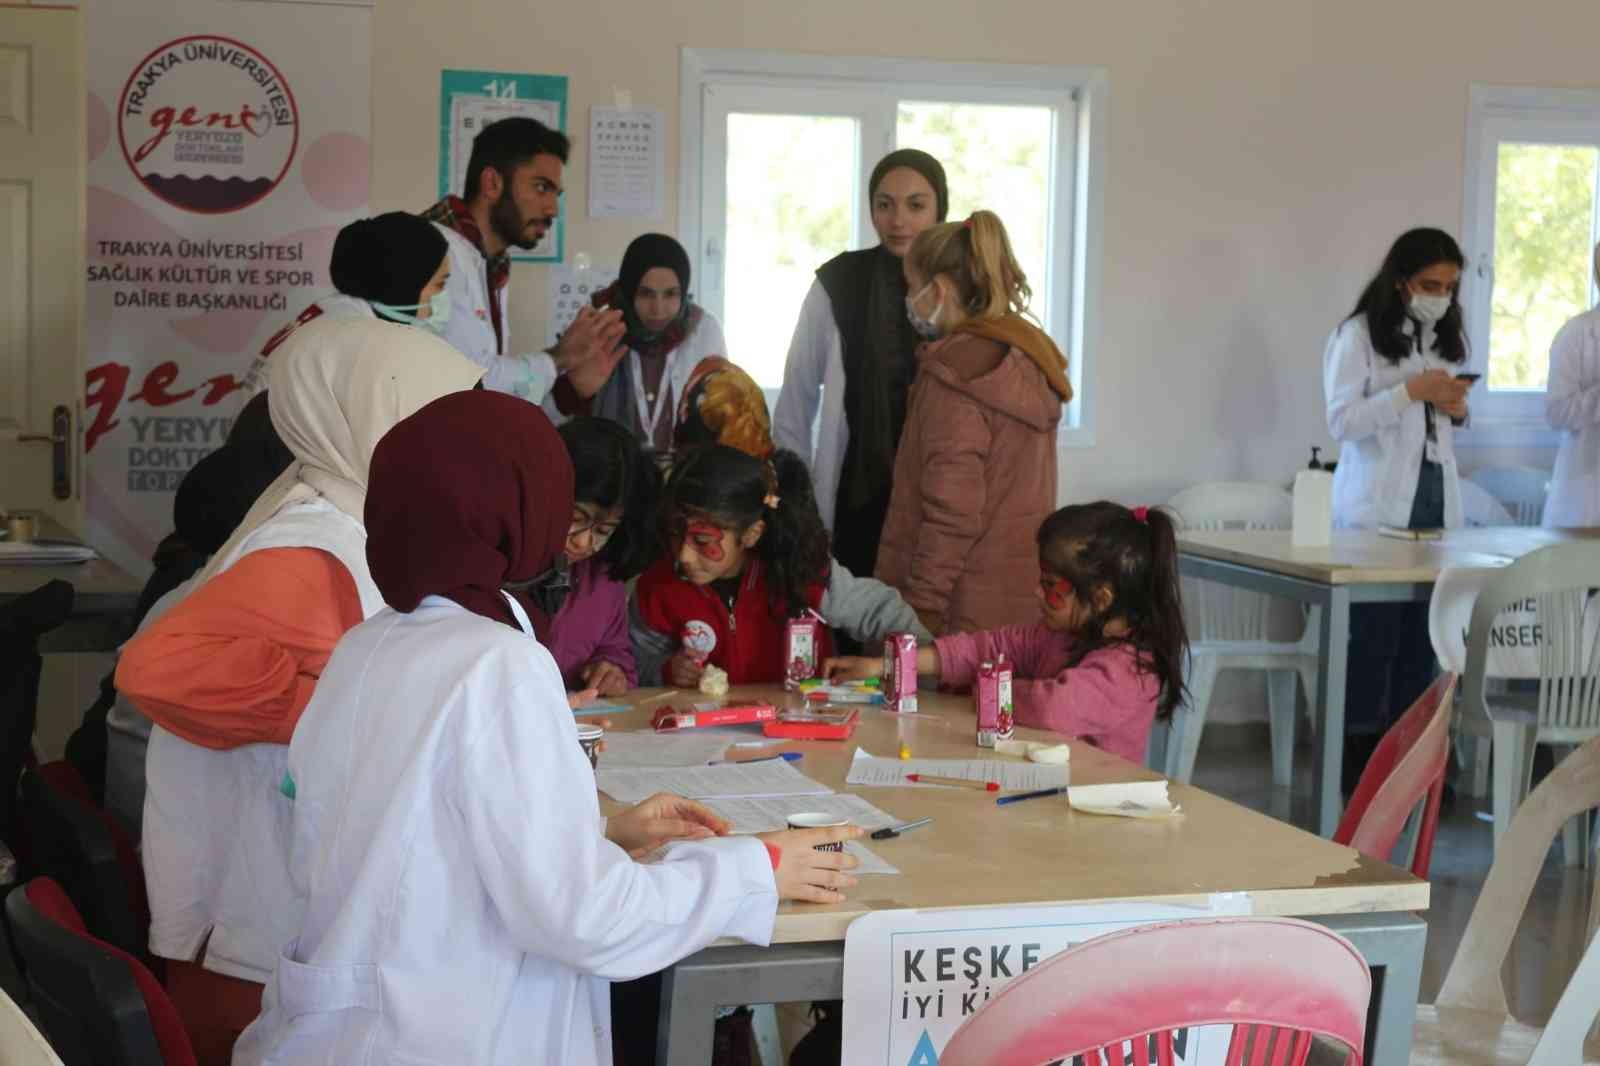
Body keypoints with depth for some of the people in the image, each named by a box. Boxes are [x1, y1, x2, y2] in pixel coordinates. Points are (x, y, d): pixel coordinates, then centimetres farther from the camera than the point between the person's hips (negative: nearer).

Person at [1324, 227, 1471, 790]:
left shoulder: (1449, 339, 15)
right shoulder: (1357, 336, -4)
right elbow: (1342, 421, -12)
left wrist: (1458, 410, 3)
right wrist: (1412, 390, -18)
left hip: (1436, 498, 6)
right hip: (1377, 505, -6)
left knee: (1422, 633, 1)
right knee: (1371, 634, -7)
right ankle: (1359, 759, 0)